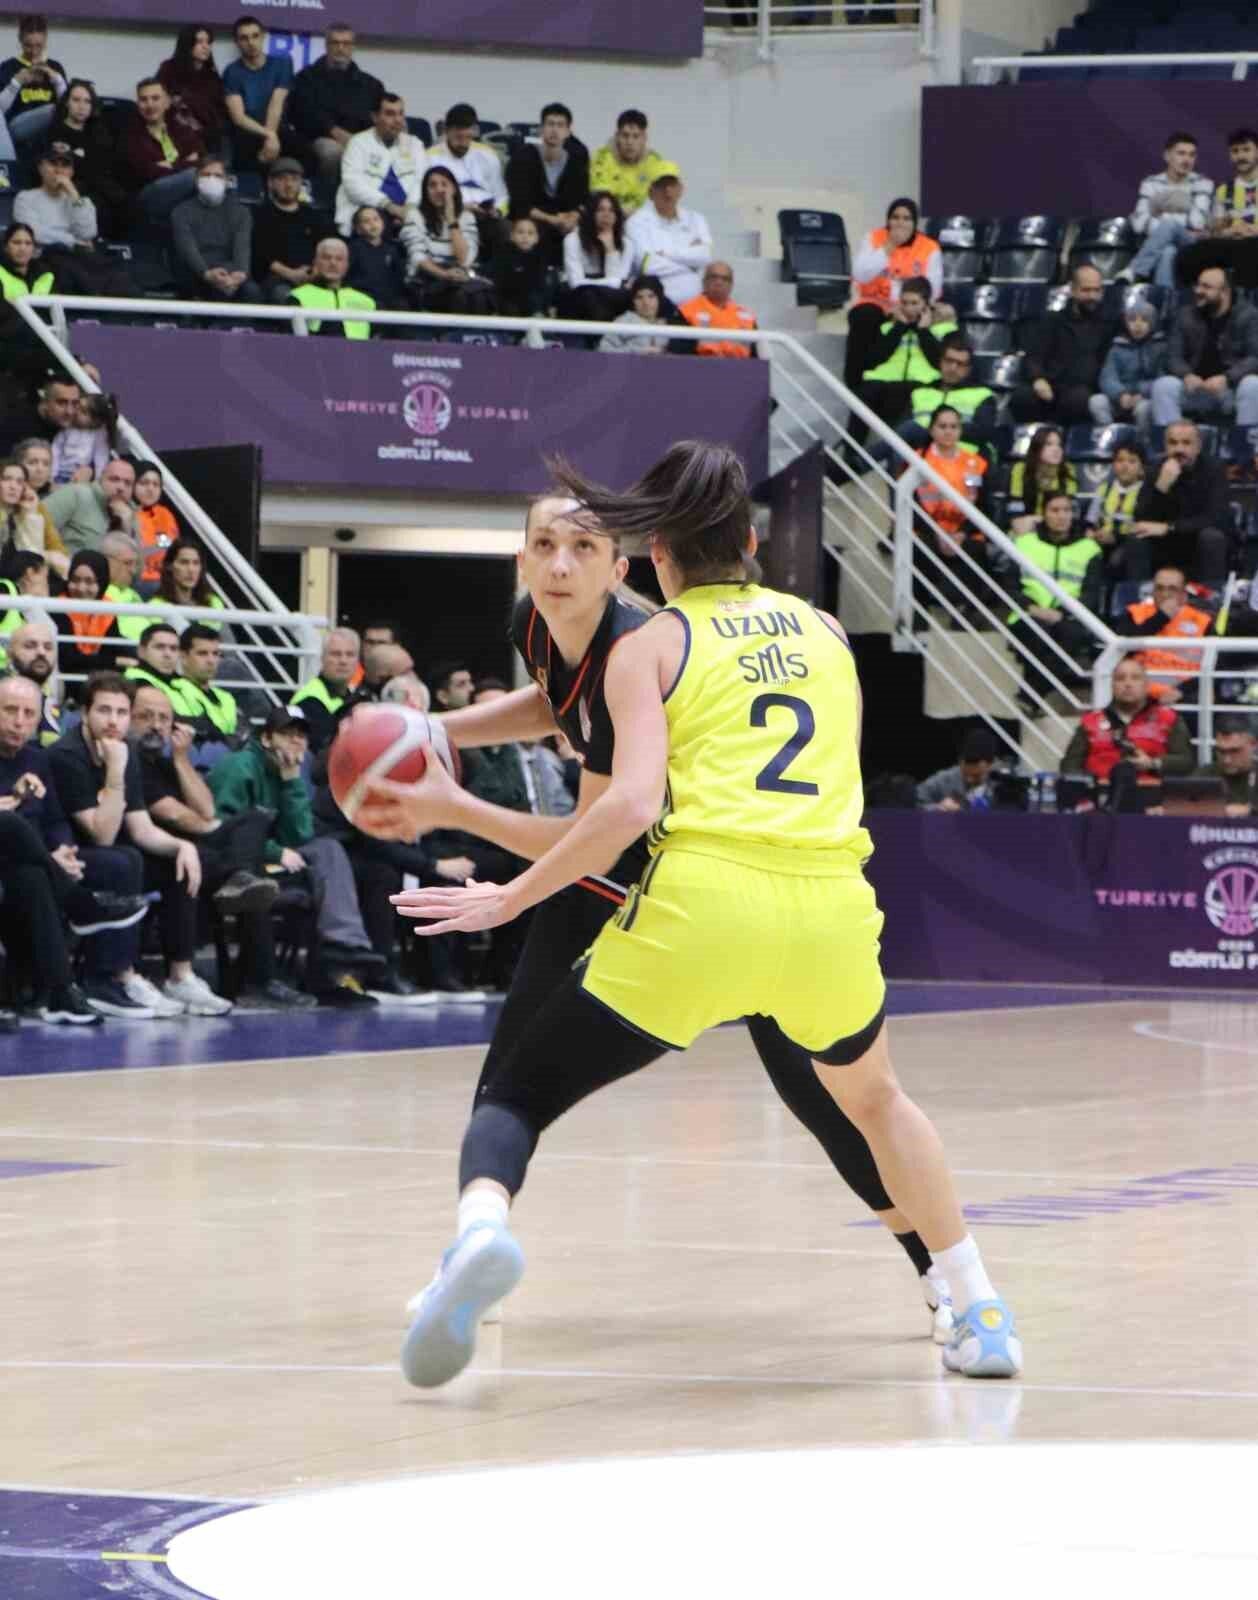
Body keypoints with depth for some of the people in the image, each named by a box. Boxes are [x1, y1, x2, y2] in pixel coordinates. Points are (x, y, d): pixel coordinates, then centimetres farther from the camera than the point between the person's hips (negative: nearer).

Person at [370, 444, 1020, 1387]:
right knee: (873, 1099, 33)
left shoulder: (651, 646, 9)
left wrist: (512, 899, 2)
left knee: (520, 1095, 7)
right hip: (833, 913, 3)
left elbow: (632, 805, -6)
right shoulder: (825, 630, 20)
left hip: (702, 902, -3)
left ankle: (481, 1229, -26)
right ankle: (983, 1316, 28)